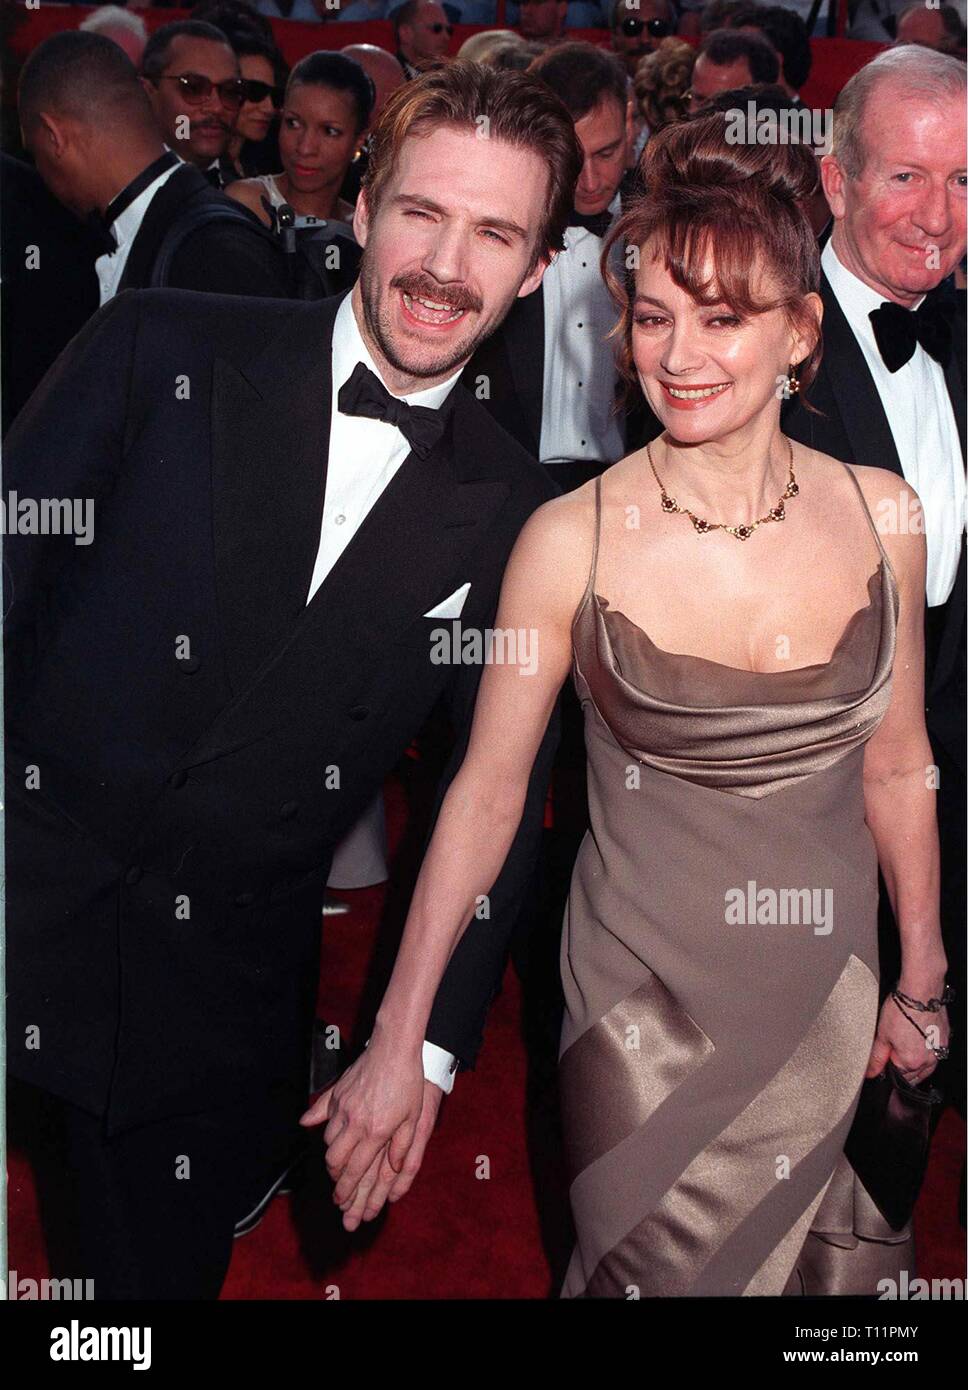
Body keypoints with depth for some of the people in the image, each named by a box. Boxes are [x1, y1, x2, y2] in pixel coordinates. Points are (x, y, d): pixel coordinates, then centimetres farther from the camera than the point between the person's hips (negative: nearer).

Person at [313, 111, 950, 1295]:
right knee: (660, 1270, 12)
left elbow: (894, 764, 4)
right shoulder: (572, 541, -16)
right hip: (640, 999, -3)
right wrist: (399, 1040, -7)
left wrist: (924, 978, 11)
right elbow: (486, 789, -8)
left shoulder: (880, 513, -7)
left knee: (802, 1259, 20)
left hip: (825, 995, 3)